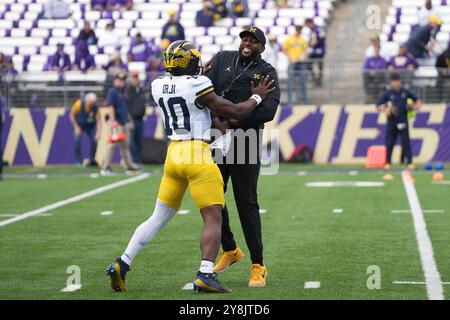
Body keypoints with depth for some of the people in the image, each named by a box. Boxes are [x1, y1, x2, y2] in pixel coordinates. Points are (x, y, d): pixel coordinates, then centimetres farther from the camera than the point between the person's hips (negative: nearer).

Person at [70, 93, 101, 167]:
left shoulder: (95, 107, -21)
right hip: (79, 125, -2)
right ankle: (78, 162, -14)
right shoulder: (79, 104, -25)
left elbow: (98, 121, -20)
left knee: (94, 140, -14)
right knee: (77, 139, -22)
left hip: (91, 126, 2)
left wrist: (98, 133, -32)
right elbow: (71, 115, -13)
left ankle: (91, 161, 5)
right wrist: (76, 127, -17)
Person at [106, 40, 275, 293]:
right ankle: (205, 275, -12)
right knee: (213, 218, -2)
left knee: (159, 218, 15)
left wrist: (205, 73, 30)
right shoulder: (197, 86, -12)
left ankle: (122, 265, 10)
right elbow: (236, 112, -6)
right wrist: (258, 96, 10)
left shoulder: (159, 86, 6)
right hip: (198, 157, -7)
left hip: (173, 155, 7)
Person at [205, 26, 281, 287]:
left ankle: (258, 265, 0)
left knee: (247, 203, -6)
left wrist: (232, 122, -20)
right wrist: (217, 123, -17)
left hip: (246, 141, -4)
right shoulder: (222, 59, 8)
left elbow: (268, 111, -15)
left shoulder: (267, 73, -1)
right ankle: (229, 250, 32)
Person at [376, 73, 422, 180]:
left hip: (403, 122, 0)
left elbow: (418, 101, 13)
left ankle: (410, 163, -4)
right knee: (389, 143, 1)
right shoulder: (387, 94, 1)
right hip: (391, 123, 0)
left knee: (406, 143, -5)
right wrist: (385, 110, -16)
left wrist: (415, 106, -7)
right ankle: (388, 163, 12)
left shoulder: (406, 92, 4)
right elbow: (378, 106, 2)